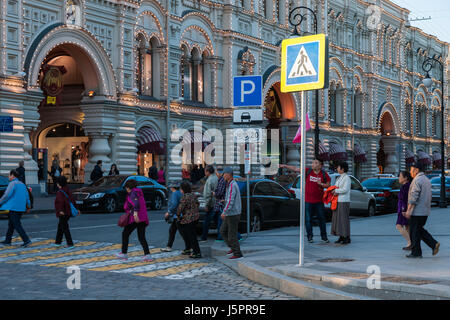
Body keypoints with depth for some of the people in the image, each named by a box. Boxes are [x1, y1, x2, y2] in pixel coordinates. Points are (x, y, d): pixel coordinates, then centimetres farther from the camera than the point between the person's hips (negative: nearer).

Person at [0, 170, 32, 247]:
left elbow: (7, 195, -16)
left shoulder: (12, 184, -9)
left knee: (17, 225, -7)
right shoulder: (22, 184, 15)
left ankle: (26, 240, -13)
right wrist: (28, 206, 22)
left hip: (13, 207, -8)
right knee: (11, 224, 16)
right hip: (21, 208, 8)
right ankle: (7, 241, 20)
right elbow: (27, 196, 16)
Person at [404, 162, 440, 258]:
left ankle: (416, 252, 3)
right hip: (425, 211, 9)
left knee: (414, 232, -1)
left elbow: (413, 197, -21)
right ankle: (434, 244, 5)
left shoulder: (417, 180, -14)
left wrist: (408, 210, -21)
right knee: (420, 230, 17)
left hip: (417, 211, -9)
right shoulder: (427, 180, 16)